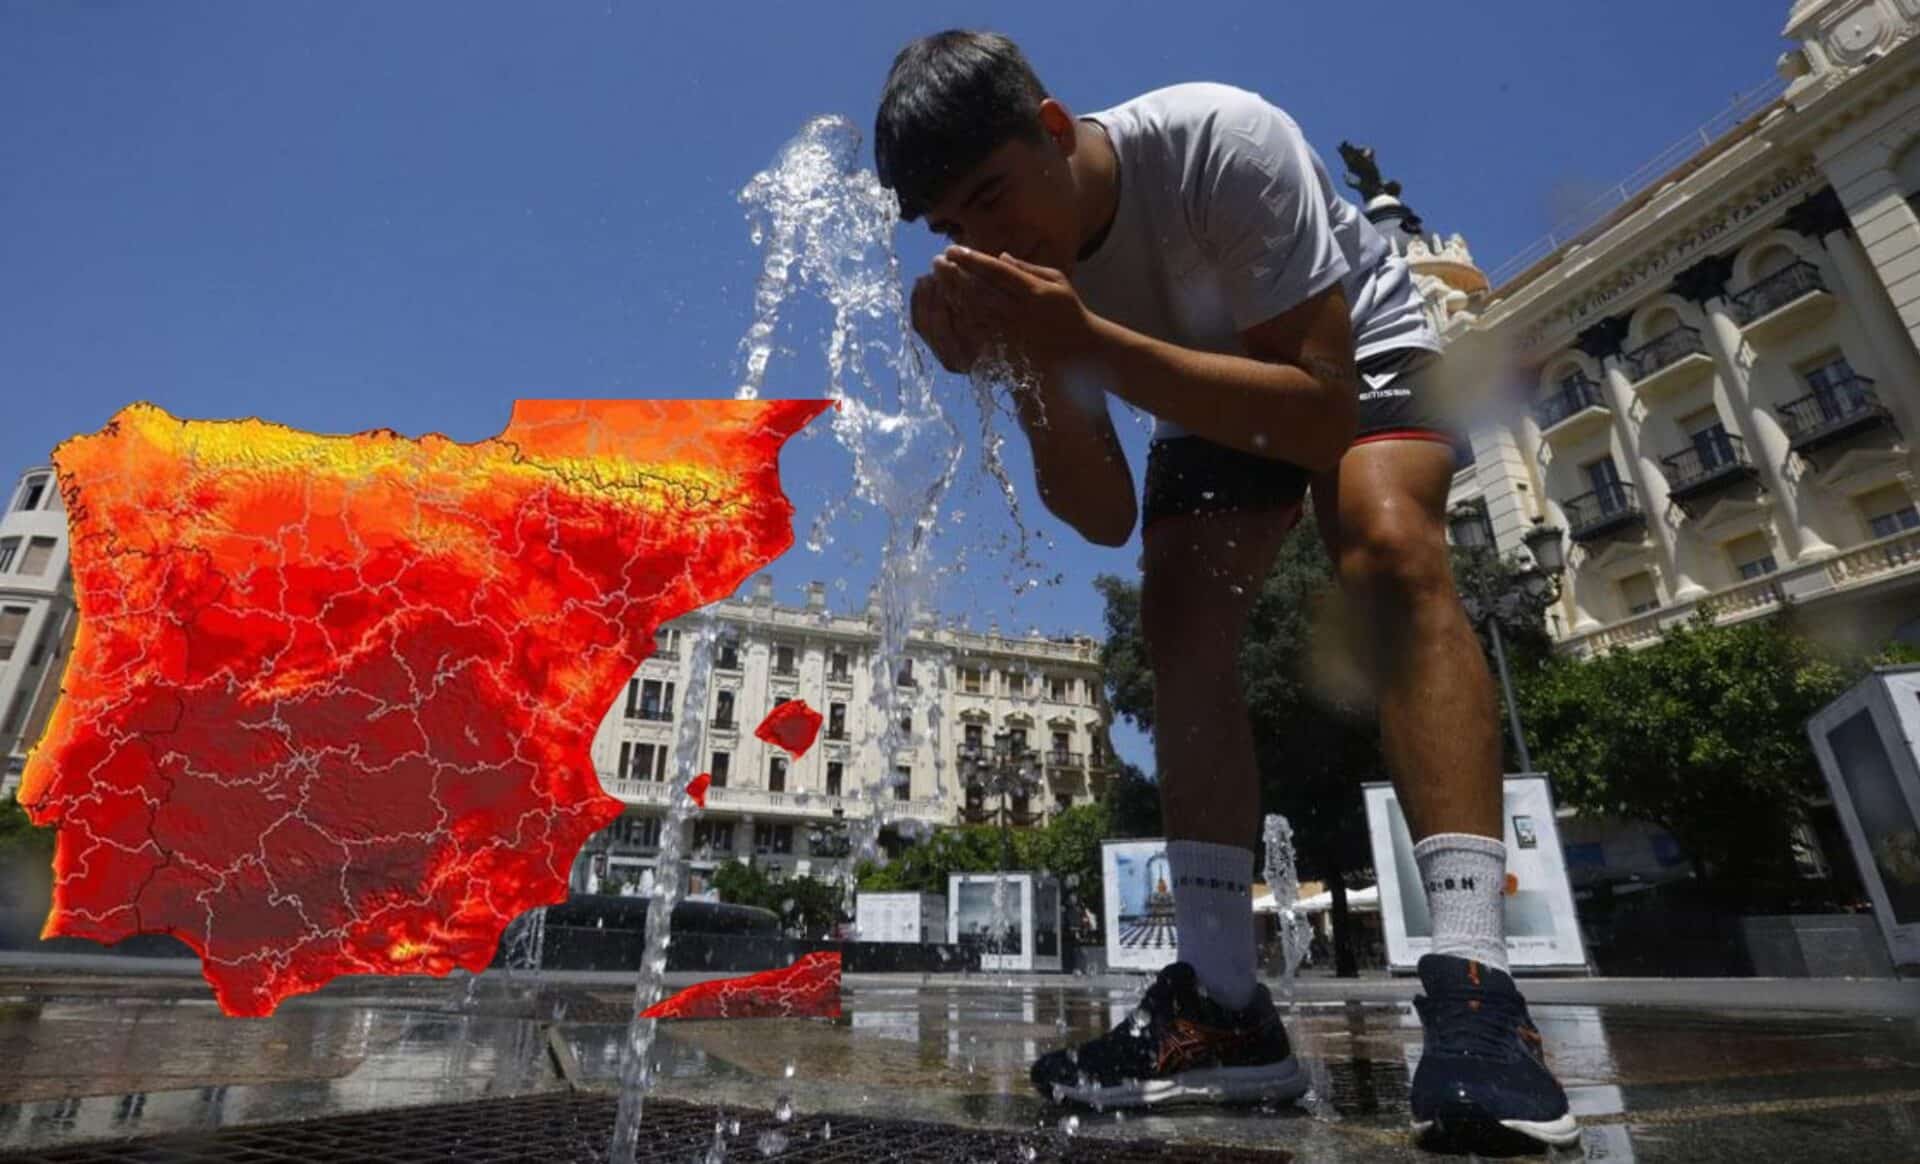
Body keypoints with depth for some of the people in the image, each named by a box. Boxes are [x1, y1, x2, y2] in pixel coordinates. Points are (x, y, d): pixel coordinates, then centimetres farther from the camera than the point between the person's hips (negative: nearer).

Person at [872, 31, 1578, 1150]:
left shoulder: (1223, 140, -32)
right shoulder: (1017, 264, -17)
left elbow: (1323, 412, -38)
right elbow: (1105, 517, -20)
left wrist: (1090, 339, -44)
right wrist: (1032, 365, -36)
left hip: (1354, 354, -3)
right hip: (1213, 390, 4)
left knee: (1390, 543, -34)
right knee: (1178, 617, -19)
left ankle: (1473, 980, -32)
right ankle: (1225, 1004, -15)